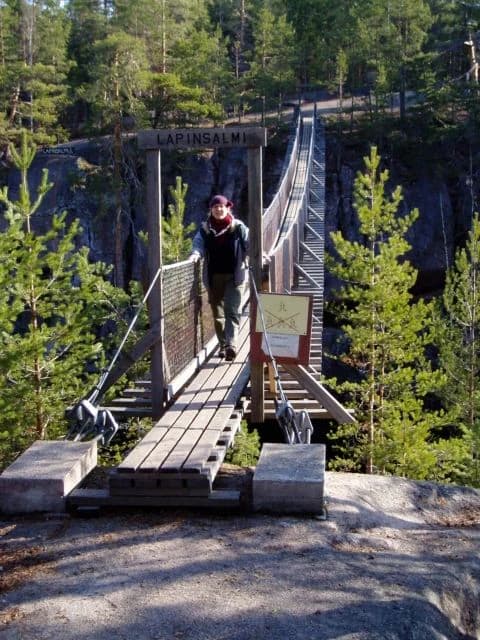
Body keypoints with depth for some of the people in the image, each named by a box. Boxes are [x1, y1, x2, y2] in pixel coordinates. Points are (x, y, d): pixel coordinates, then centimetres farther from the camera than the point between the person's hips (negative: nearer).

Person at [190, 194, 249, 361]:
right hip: (213, 277, 3)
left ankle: (231, 345, -21)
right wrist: (196, 253, -25)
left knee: (232, 311, -12)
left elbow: (249, 243, -3)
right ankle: (223, 345, 22)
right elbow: (198, 243, -3)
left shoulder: (238, 227, 1)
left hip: (234, 276, -3)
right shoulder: (205, 229, 7)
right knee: (217, 313, 10)